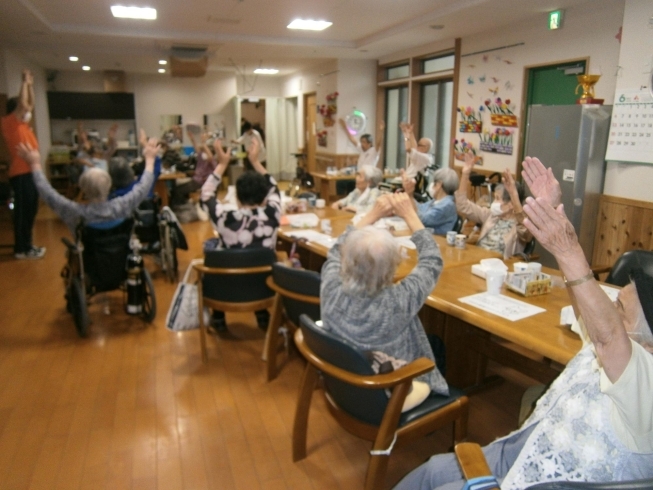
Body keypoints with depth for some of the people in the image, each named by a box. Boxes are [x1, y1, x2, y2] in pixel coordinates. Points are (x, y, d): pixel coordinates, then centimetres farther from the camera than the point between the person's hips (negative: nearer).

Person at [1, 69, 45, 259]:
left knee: (30, 210, 13)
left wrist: (30, 85, 20)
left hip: (29, 171, 9)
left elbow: (30, 105, 27)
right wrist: (24, 82, -9)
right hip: (21, 173, -9)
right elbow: (23, 104, -19)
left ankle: (26, 245, 21)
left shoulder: (22, 122, 16)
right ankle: (22, 249, -1)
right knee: (23, 211, -6)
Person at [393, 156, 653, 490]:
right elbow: (581, 287, -5)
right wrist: (553, 212, -14)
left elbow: (609, 332, -48)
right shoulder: (613, 351, -3)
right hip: (528, 452, 8)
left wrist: (568, 252, -58)